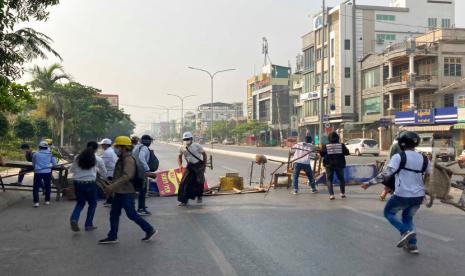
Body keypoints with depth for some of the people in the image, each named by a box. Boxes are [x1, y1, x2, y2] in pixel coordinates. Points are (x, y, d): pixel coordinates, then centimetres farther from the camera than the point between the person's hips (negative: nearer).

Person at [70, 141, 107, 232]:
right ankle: (88, 225, 17)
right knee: (92, 204, 17)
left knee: (80, 203, 19)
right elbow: (104, 173, 10)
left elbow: (72, 170, 18)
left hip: (78, 183, 3)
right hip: (90, 183, -3)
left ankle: (74, 219, -5)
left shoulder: (78, 157, 6)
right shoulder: (98, 159, 0)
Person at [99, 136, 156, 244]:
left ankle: (150, 230, 8)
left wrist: (113, 186, -34)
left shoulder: (129, 159, -17)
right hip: (119, 193, 10)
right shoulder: (121, 159, 15)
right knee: (114, 214, 10)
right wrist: (112, 187, 19)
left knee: (132, 214, -3)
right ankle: (112, 237, 17)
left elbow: (127, 176, -30)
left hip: (126, 193, -10)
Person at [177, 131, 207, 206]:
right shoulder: (182, 148, -2)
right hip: (190, 166, 3)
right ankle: (184, 200, 2)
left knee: (199, 181, -9)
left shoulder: (197, 146, -11)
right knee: (185, 182, -8)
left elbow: (204, 154, 1)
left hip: (199, 165, -3)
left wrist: (204, 165, 0)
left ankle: (199, 197, 18)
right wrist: (180, 165, 1)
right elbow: (179, 156, 15)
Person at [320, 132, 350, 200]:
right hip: (339, 164, 2)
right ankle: (343, 193, 24)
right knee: (341, 179, 20)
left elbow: (322, 154, -4)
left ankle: (331, 194, -8)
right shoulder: (341, 145, -5)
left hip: (329, 165, -1)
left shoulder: (326, 146, -8)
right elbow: (347, 152, 0)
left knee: (329, 180, 5)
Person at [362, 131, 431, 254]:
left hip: (402, 195, -6)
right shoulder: (424, 159, 5)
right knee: (408, 217, 25)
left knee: (388, 212, 18)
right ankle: (412, 245, 18)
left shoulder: (399, 157, -12)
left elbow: (386, 174, -20)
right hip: (419, 196, 6)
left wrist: (369, 183, -14)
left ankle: (406, 231, -3)